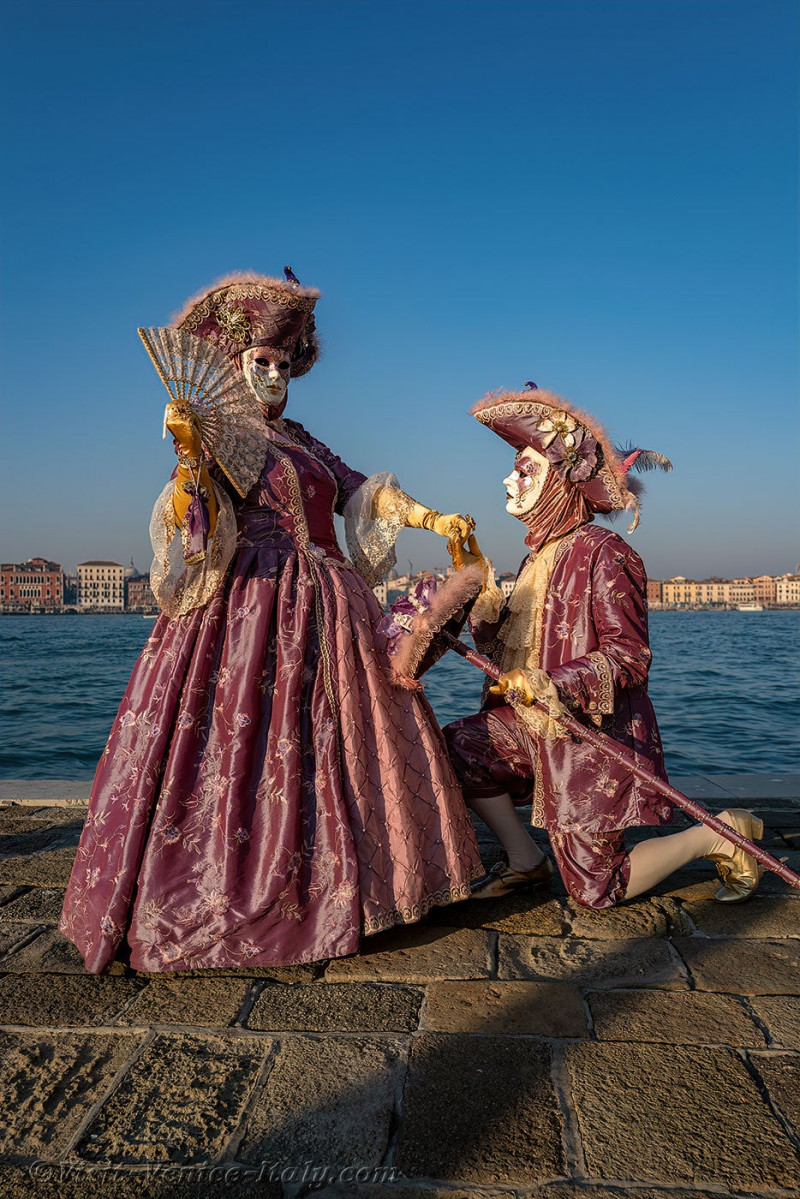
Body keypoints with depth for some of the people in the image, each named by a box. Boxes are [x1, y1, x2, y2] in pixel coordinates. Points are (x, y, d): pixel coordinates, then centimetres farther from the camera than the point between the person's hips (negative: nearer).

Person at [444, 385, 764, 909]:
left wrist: (549, 684, -30)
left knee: (596, 889, -1)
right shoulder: (542, 555, 9)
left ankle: (721, 836, 18)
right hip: (537, 723, 8)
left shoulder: (603, 553, -16)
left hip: (595, 734, -8)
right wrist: (482, 587, -3)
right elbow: (515, 650, 7)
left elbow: (630, 658, -20)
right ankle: (526, 861, 10)